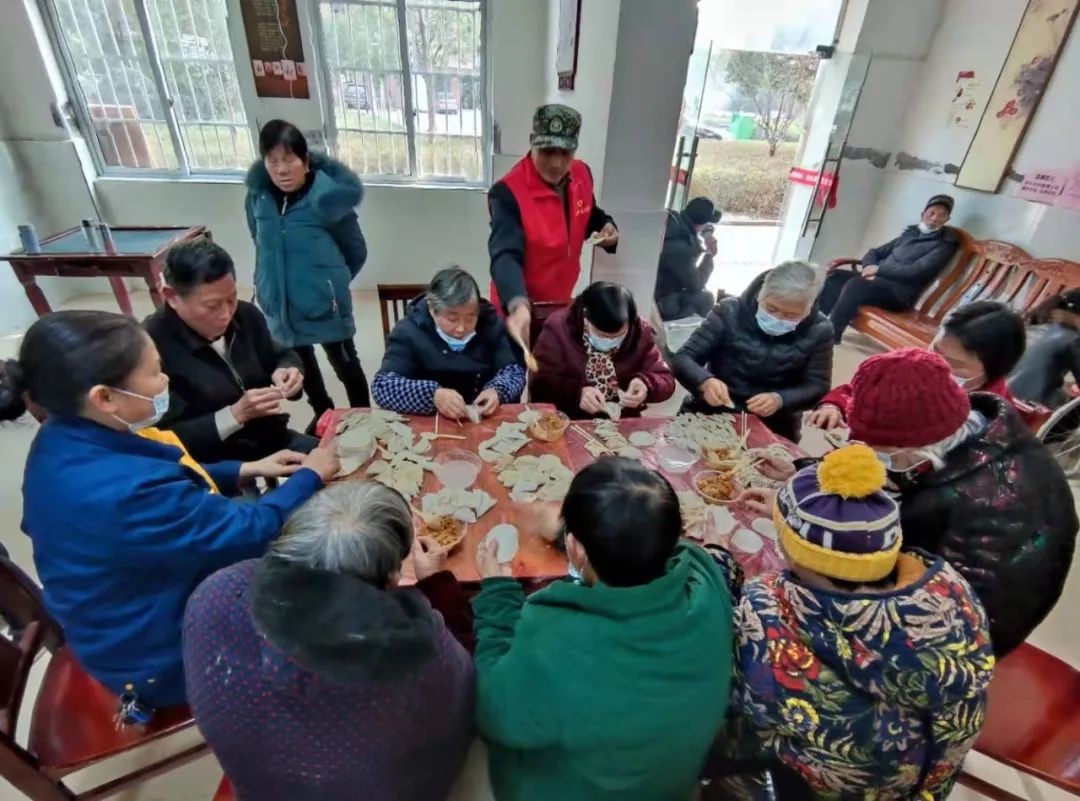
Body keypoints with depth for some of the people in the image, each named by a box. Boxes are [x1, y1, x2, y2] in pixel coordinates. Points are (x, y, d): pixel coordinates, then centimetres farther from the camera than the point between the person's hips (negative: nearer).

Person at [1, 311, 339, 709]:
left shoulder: (64, 443, -10)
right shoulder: (124, 491, -40)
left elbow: (173, 487, 7)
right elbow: (254, 531, -30)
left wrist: (247, 469, 2)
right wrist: (309, 477, -14)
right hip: (164, 658, -8)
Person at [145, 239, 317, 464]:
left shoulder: (246, 315, 0)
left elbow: (281, 356, 18)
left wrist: (286, 371, -5)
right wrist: (236, 414, -26)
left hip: (274, 442, 7)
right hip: (213, 466, -6)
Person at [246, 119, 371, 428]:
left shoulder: (327, 197, -18)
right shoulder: (257, 197, -5)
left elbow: (357, 252, -6)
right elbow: (261, 243, 13)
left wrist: (332, 281, 5)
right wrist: (271, 283, 13)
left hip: (324, 302, -5)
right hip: (280, 303, 6)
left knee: (346, 365, 9)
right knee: (301, 364, 23)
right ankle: (323, 413, 47)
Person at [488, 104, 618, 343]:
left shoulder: (582, 174, -6)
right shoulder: (508, 192, -27)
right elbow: (506, 255, -39)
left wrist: (605, 226, -9)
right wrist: (518, 304, -57)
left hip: (561, 303, 6)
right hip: (520, 309, -6)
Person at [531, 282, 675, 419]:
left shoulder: (640, 331, -5)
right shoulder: (558, 328, -12)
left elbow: (666, 380, -1)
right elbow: (540, 386, -14)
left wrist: (646, 385, -21)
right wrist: (577, 393, -29)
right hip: (567, 422, -2)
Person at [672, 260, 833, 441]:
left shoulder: (819, 330, -5)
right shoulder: (730, 312, -8)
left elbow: (818, 387, -2)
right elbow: (682, 358, -9)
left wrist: (780, 400, -22)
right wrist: (705, 382, -30)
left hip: (773, 429, 1)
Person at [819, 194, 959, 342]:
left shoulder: (944, 244, 3)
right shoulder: (910, 232, 23)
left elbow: (917, 271, -12)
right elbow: (876, 252, 20)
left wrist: (879, 269, -14)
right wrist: (869, 267, -4)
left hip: (899, 291, -7)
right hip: (879, 277, 7)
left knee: (855, 285, -34)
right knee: (835, 276, -15)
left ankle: (830, 335, -34)